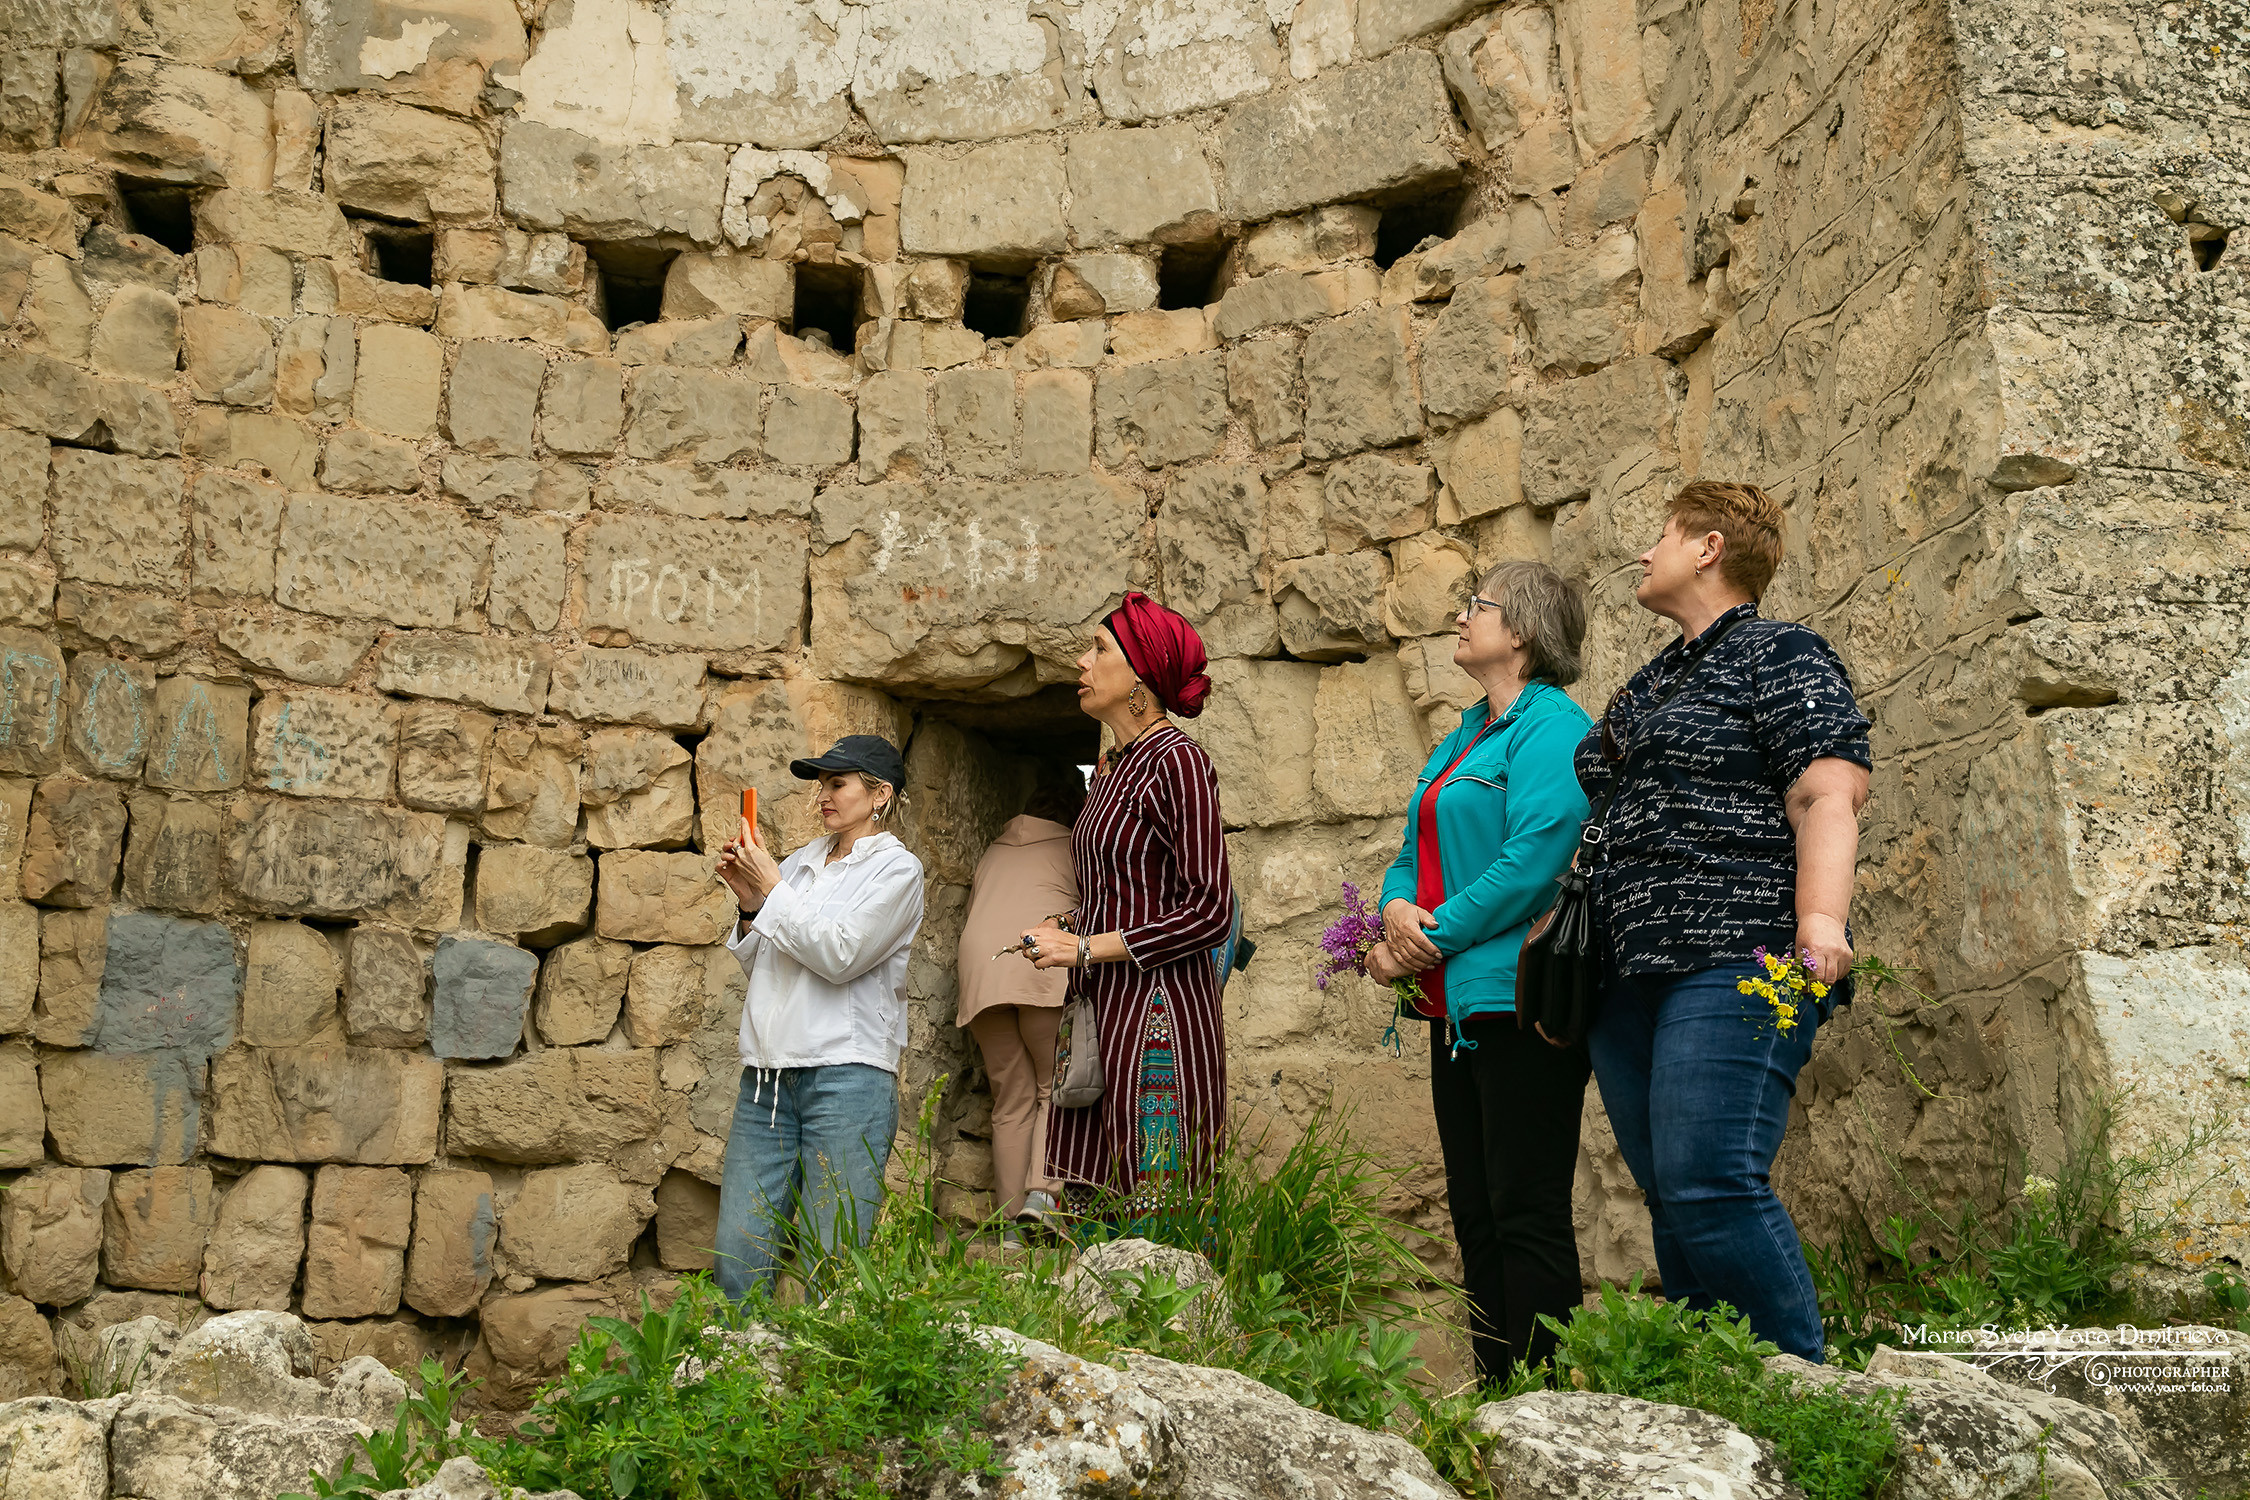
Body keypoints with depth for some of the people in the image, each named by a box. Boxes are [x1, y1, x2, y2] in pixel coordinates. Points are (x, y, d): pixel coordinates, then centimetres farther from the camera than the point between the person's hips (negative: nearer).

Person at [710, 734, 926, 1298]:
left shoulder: (896, 867, 2)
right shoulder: (803, 861, 19)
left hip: (846, 1076, -5)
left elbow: (840, 954, -11)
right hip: (767, 1077, 6)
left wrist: (772, 888, -5)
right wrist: (749, 900, 4)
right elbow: (759, 963, 20)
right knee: (736, 1261, 1)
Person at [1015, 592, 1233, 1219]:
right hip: (1099, 1009, 8)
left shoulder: (1176, 759, -9)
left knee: (1156, 1225, -6)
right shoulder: (1109, 769, 18)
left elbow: (1209, 911, -15)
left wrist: (1087, 949, -12)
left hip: (1157, 1009, -8)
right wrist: (1064, 933, 8)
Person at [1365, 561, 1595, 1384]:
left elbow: (1535, 860, -18)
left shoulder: (1551, 727, -8)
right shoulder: (1463, 739, 21)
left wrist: (1432, 936, -13)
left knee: (1527, 1214, -6)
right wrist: (1397, 907, -1)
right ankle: (1493, 1394, 18)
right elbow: (1415, 849, 21)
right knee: (1474, 1214, 11)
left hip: (1516, 999, -9)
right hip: (1458, 1005, 10)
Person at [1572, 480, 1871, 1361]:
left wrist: (1821, 919, -26)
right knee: (1669, 1199, 5)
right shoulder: (1645, 687, 26)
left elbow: (1826, 798, -11)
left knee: (1708, 1183, -18)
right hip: (1628, 975, 8)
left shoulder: (1779, 656, 1)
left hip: (1731, 964, -8)